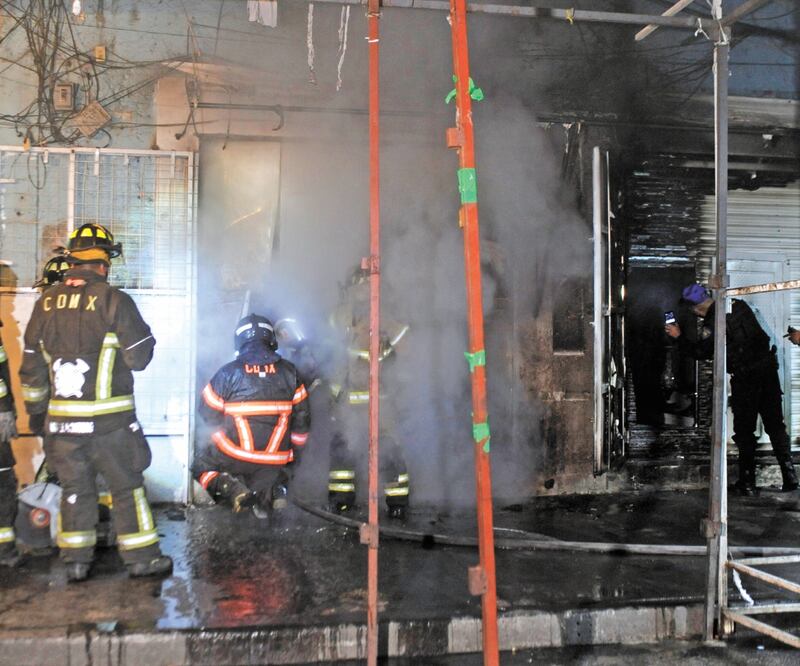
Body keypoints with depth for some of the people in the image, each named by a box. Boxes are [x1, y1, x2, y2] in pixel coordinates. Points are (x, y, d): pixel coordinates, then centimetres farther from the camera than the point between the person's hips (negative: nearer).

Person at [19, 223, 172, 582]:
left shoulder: (45, 303, 5)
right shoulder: (114, 300, -11)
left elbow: (31, 366, 11)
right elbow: (139, 357, -9)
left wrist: (36, 409, 22)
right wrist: (144, 336, 12)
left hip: (61, 418, 4)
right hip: (109, 418, -4)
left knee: (74, 487, 15)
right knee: (127, 485, 7)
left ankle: (76, 561, 20)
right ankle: (140, 557, 13)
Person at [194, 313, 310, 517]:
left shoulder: (229, 372, -8)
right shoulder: (289, 372, 0)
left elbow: (209, 413, 1)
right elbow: (302, 418, 6)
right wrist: (295, 452, 20)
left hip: (234, 455, -2)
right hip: (276, 459, 2)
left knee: (202, 467, 24)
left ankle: (230, 487, -7)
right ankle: (272, 490, -5)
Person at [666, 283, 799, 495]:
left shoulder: (713, 323, -15)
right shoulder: (739, 305, 5)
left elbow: (699, 352, -7)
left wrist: (679, 337, 2)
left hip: (745, 379, -6)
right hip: (768, 368, 6)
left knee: (744, 431, 5)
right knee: (776, 425, 12)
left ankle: (748, 481, 9)